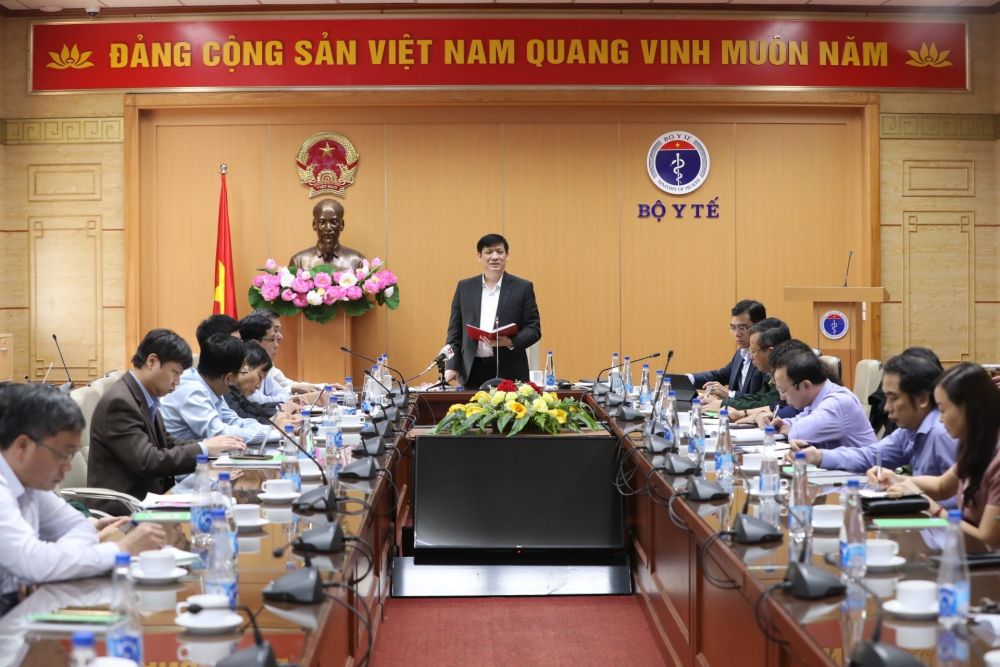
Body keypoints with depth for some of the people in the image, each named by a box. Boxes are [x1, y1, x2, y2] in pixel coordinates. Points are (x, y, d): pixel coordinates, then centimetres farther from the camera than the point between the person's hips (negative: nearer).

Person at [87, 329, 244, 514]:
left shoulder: (146, 398, 10)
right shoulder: (119, 402, -18)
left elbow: (166, 443, 15)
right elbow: (148, 462, -23)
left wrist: (207, 445, 0)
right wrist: (203, 449, -18)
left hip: (146, 497, 9)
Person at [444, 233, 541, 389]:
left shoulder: (523, 288, 4)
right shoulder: (464, 287, 11)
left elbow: (534, 329, 2)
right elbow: (455, 330, 11)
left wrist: (511, 342, -17)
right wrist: (451, 366, 1)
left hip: (509, 372, -2)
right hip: (472, 371, 2)